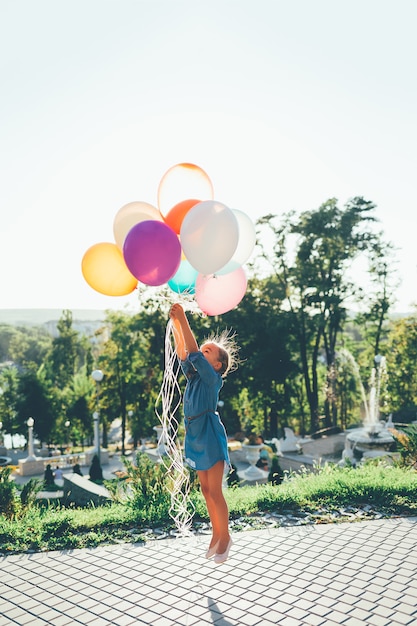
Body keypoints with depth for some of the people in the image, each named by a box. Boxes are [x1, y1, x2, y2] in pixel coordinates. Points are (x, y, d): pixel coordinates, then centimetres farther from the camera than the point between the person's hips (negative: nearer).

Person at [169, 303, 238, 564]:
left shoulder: (213, 378, -13)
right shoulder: (194, 376, 7)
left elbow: (194, 352, -23)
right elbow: (183, 352, 0)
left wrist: (183, 320, -26)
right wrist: (175, 324, -9)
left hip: (211, 437, -7)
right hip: (195, 436, 7)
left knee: (215, 491, -1)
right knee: (206, 490, 14)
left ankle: (225, 536, 14)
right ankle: (216, 535, 25)